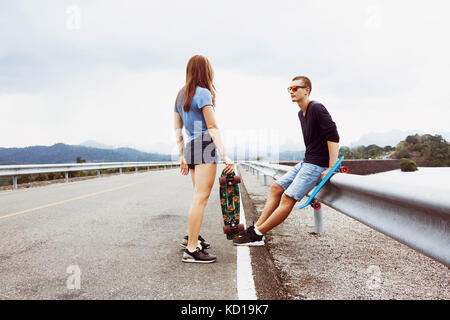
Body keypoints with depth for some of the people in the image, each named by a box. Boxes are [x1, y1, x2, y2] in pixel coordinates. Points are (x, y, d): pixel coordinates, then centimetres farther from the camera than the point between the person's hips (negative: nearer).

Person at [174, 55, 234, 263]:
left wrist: (182, 157, 23)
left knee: (199, 196, 20)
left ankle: (191, 237, 29)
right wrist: (224, 156, -14)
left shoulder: (181, 95, 18)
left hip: (190, 147, 9)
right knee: (201, 197, -10)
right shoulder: (203, 93, -6)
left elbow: (177, 130, 19)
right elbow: (212, 128, -12)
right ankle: (192, 250, -10)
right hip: (205, 147, -9)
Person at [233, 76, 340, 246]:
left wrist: (331, 168, -23)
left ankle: (257, 234, -8)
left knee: (288, 198, -13)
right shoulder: (301, 113, 15)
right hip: (306, 162, 10)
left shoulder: (316, 108, -14)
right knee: (276, 188, 7)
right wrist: (307, 162, 16)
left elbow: (333, 137, -20)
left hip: (317, 165, -10)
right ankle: (257, 227, 9)